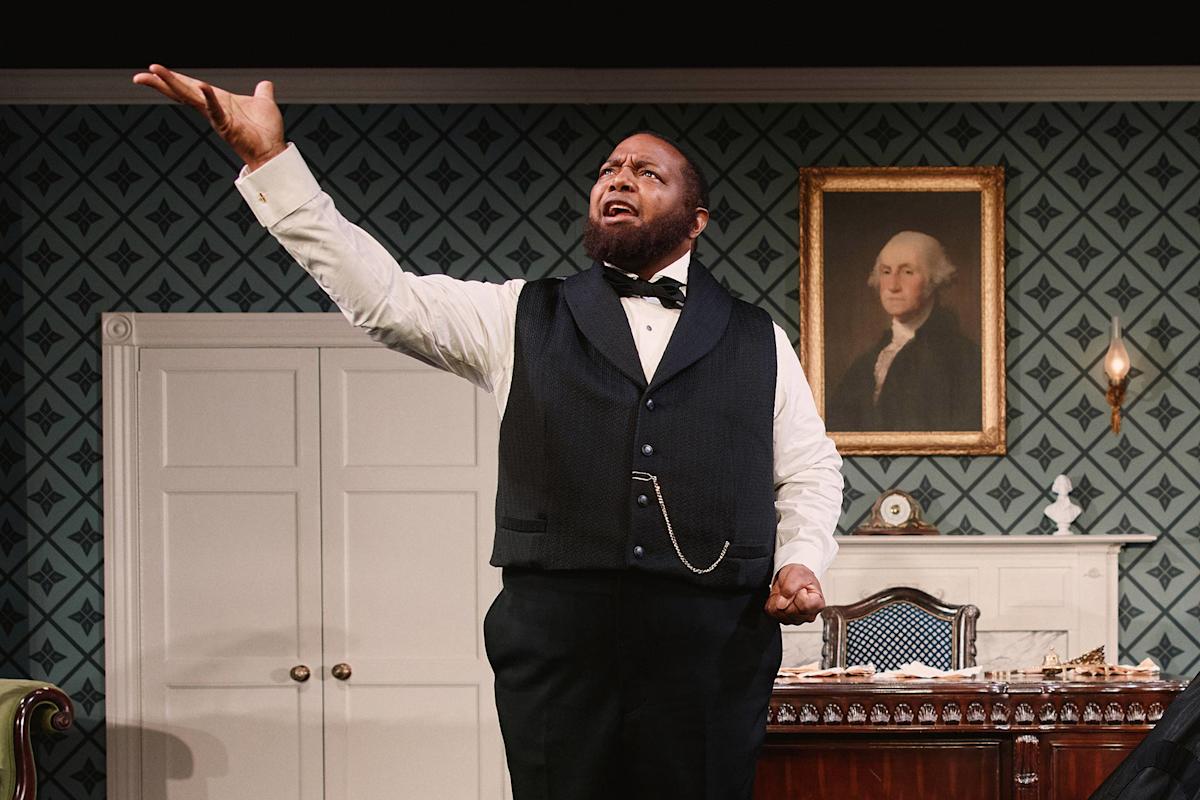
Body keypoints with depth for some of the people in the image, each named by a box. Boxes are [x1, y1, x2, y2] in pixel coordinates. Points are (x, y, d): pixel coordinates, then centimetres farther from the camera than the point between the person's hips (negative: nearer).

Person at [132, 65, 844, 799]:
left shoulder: (758, 341, 14)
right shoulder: (523, 318, 13)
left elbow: (810, 469, 17)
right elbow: (381, 294, 5)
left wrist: (802, 560, -3)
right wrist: (269, 158, -3)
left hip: (715, 648, 0)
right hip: (556, 643, 0)